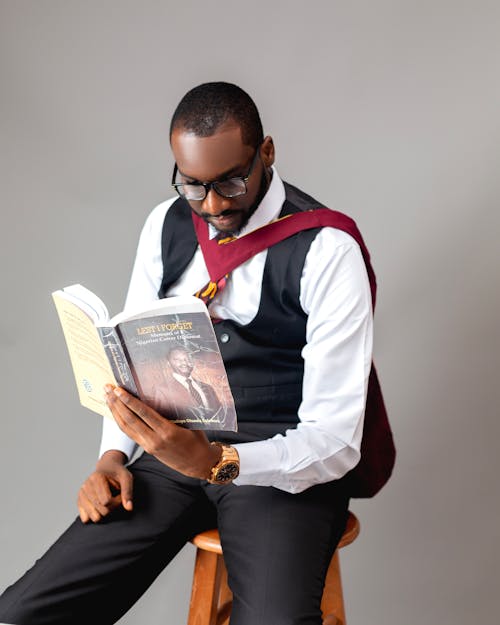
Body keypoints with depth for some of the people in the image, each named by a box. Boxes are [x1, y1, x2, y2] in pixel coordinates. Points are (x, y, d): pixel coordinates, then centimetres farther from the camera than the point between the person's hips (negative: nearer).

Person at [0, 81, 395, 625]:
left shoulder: (326, 249, -12)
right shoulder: (165, 225, 6)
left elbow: (336, 441, -16)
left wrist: (215, 462, -31)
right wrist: (113, 455, -1)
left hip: (287, 462, -4)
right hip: (180, 446, 5)